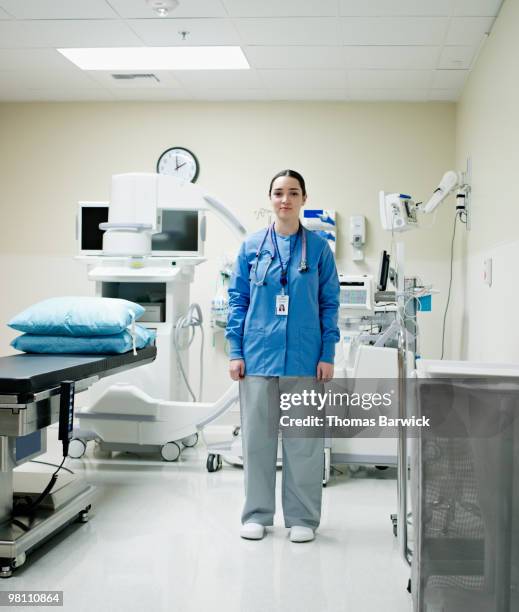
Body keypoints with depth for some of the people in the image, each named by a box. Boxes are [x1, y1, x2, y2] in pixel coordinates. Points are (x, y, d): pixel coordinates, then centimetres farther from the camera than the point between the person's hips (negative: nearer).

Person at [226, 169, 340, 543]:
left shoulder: (319, 248, 3)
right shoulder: (252, 247, 4)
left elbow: (329, 304, 4)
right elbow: (238, 301, 5)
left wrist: (327, 355, -3)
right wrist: (236, 352, -1)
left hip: (304, 358, -1)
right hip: (259, 355, 1)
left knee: (304, 438, 5)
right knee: (257, 436, 7)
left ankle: (302, 517, 18)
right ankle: (257, 514, 20)